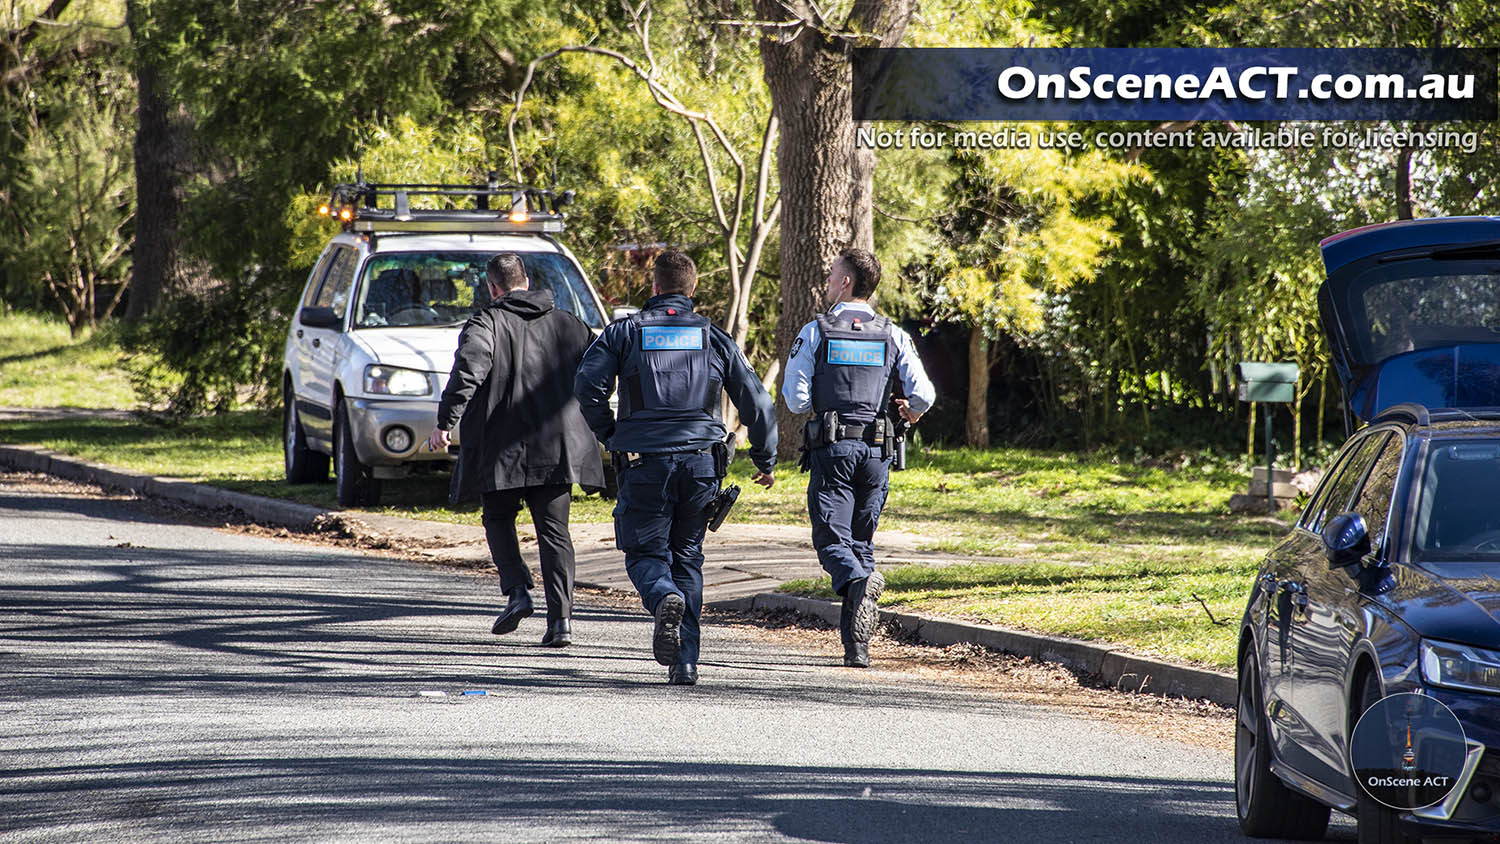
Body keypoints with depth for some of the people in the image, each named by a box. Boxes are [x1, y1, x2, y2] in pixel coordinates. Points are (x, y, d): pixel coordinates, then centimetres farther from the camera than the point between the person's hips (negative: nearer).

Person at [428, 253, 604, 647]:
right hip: (557, 447, 3)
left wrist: (445, 422, -17)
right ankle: (561, 617, -7)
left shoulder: (486, 323, -3)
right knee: (554, 530, 5)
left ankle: (517, 591, -3)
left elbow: (467, 371, -18)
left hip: (503, 446, -3)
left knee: (498, 519, 17)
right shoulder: (567, 323, 11)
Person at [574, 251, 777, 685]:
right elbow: (756, 401, 9)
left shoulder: (625, 332, 4)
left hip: (644, 462, -2)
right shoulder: (714, 337, 10)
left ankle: (665, 599, -29)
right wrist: (765, 460, 22)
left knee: (645, 552, 7)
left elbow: (588, 384, -9)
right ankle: (685, 661, 6)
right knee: (687, 556, 13)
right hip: (701, 461, 2)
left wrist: (608, 434, 7)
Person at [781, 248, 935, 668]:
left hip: (831, 448, -3)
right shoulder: (893, 337, 5)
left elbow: (795, 399, -6)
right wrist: (912, 410, 19)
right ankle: (856, 644, 9)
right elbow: (923, 393, -5)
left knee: (832, 539, -3)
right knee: (861, 541, 13)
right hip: (876, 451, 3)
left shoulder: (815, 333, -1)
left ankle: (860, 582, -37)